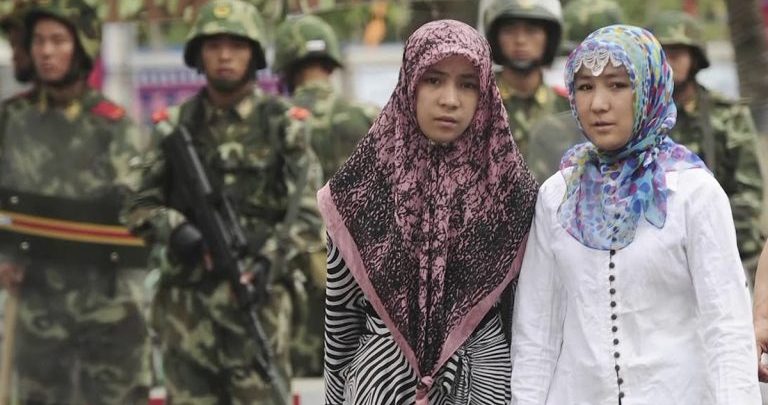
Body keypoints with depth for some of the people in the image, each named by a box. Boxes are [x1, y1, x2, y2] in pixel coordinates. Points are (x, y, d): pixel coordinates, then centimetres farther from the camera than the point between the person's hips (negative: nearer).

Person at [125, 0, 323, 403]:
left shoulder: (283, 124, 2)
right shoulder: (175, 126, 10)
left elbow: (306, 215, -3)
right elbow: (141, 206, 10)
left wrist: (269, 260, -20)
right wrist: (176, 230, -11)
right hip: (185, 300, 3)